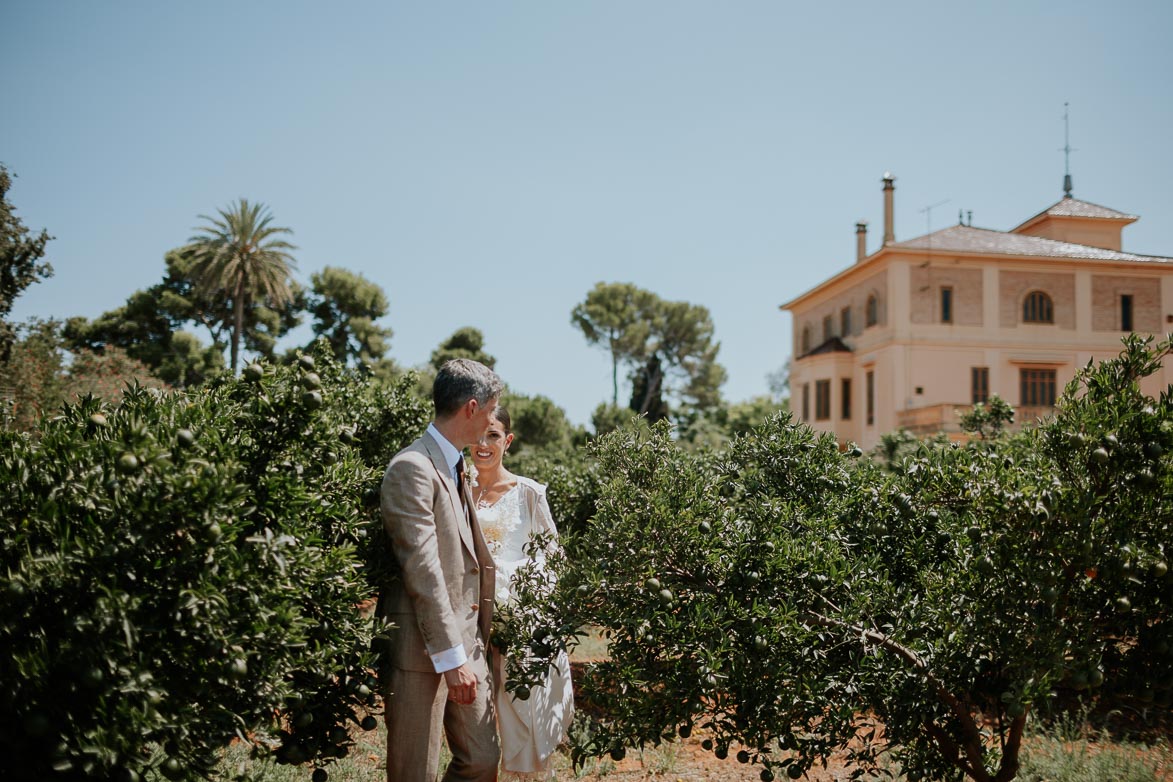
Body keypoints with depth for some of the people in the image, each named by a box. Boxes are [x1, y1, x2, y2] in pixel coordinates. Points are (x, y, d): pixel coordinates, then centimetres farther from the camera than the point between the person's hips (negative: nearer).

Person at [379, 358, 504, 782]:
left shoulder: (457, 469, 16)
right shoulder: (412, 468, -14)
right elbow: (421, 569, -20)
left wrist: (476, 643, 18)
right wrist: (450, 657, -21)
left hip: (465, 642, 9)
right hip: (425, 649, -9)